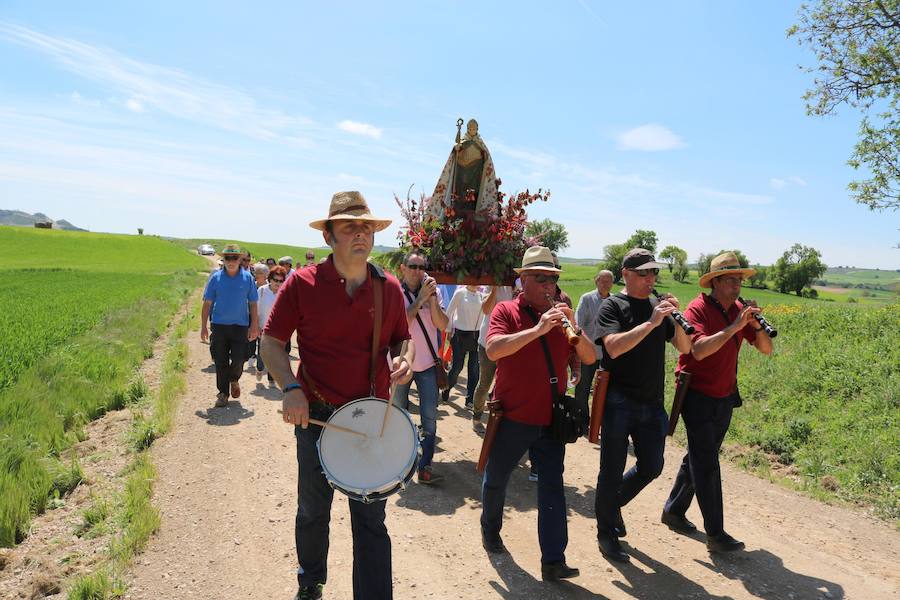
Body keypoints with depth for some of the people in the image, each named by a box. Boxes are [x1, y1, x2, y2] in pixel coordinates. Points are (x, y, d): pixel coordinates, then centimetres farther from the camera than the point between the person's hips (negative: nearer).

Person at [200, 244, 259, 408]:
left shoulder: (247, 278, 0)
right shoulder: (216, 277, 1)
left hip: (240, 326, 0)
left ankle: (234, 380, 29)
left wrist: (254, 326, -1)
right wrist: (203, 327, 0)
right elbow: (207, 303, 3)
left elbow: (253, 304, 3)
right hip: (219, 325, 1)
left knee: (239, 359, -3)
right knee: (221, 362, 5)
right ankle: (223, 393, 18)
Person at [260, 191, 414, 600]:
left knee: (371, 520, 6)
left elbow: (402, 338, 13)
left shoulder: (389, 287, 0)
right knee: (313, 511, 20)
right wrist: (290, 388, -18)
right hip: (317, 415, 0)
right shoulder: (302, 283, -9)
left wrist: (404, 359, -9)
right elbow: (271, 341, -3)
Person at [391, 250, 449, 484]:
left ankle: (425, 467, 0)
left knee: (430, 417, -4)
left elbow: (442, 324, -7)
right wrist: (420, 299, -22)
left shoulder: (433, 291, 2)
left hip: (427, 363, 2)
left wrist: (432, 298, -18)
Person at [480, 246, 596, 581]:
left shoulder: (559, 315, 7)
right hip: (512, 417, -3)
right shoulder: (506, 311, -6)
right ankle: (490, 530, 40)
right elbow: (493, 350, -23)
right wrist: (538, 329, -30)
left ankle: (553, 561, 4)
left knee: (552, 485, 0)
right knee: (496, 479, 15)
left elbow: (590, 358, 1)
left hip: (551, 418, 3)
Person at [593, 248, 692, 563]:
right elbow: (614, 347, -23)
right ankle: (606, 534, 19)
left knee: (651, 467, 13)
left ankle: (613, 503, 38)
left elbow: (685, 348, 4)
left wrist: (674, 317, -13)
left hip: (652, 404, 6)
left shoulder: (658, 306, 10)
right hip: (619, 403, -6)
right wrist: (652, 322, -27)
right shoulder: (613, 306, -7)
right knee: (612, 471, 3)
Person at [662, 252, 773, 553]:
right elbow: (699, 350, -30)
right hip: (697, 396, -7)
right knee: (707, 464, -4)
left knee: (699, 458, 16)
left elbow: (766, 349, 3)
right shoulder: (698, 309, -15)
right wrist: (734, 327, -32)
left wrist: (756, 325, -16)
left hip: (725, 397, 7)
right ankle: (715, 534, 3)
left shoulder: (739, 310, 4)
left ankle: (674, 511, 32)